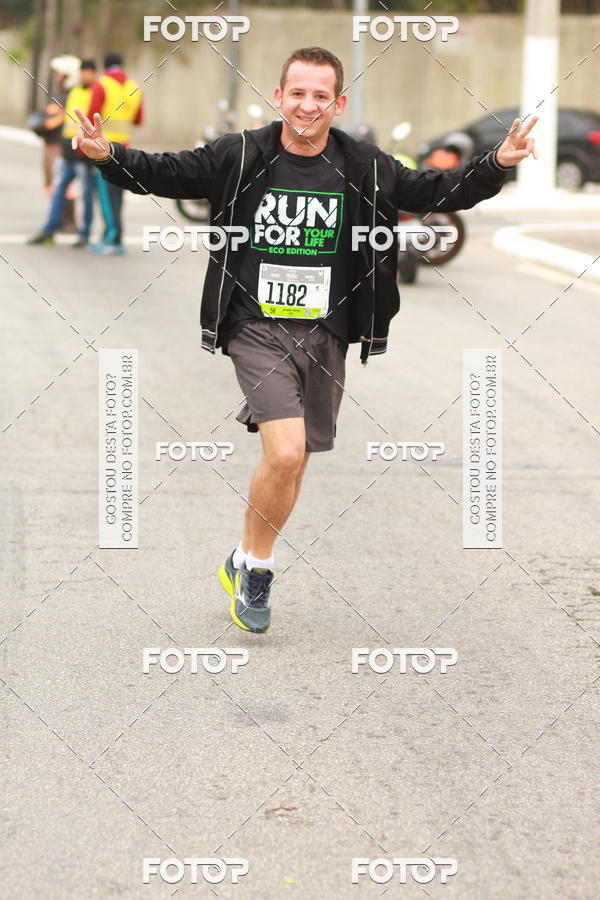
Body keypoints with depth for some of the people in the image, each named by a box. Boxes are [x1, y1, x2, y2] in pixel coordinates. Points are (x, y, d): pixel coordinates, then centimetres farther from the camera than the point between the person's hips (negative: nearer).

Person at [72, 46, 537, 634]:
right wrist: (107, 155, -18)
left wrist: (497, 164, -10)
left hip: (325, 335, 3)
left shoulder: (365, 168, 0)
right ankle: (252, 563, 5)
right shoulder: (240, 157, -5)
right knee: (285, 453, -19)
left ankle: (250, 568, 32)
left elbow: (438, 192, 5)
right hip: (256, 327, -3)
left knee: (294, 463, 10)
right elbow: (160, 174, -1)